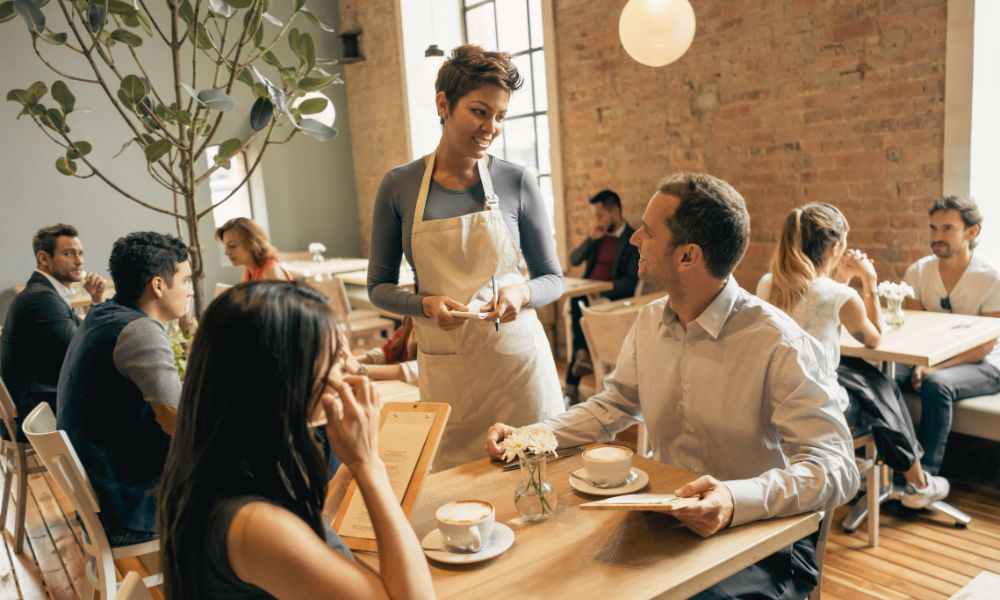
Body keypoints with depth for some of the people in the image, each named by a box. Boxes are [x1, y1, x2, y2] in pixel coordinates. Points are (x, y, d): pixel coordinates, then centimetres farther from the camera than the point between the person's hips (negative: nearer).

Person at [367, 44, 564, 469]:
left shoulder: (517, 182, -2)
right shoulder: (399, 186, -2)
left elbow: (552, 279, 5)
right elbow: (379, 287, 4)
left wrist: (521, 293, -16)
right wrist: (426, 304, -14)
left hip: (518, 357, 0)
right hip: (444, 366, 0)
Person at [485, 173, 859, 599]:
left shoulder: (780, 345, -21)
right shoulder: (650, 321, 1)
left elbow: (834, 467, -24)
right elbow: (613, 405, 12)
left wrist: (738, 500, -43)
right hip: (665, 521, 5)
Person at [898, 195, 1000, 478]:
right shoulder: (918, 272, -1)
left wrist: (935, 368, -26)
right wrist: (920, 365, -20)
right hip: (928, 359, 4)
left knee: (936, 384, -36)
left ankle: (925, 474, -26)